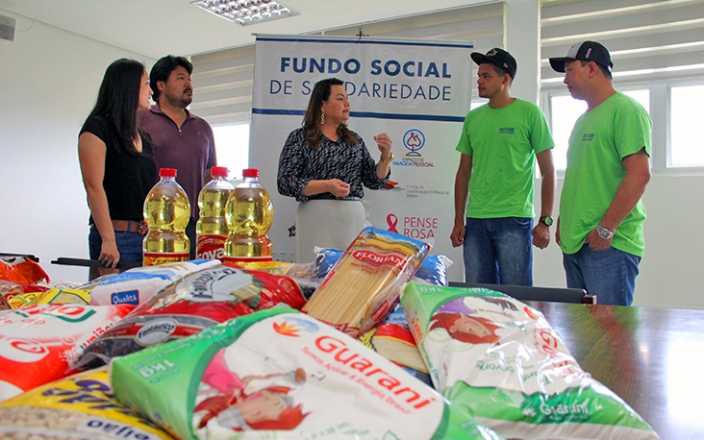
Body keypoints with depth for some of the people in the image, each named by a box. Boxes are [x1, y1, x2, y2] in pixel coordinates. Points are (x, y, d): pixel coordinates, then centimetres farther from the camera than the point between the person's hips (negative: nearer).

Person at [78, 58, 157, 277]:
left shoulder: (142, 136, 19)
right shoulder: (97, 128, -3)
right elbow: (94, 187, -12)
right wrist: (108, 240, -19)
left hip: (148, 237, 6)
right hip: (117, 237, -6)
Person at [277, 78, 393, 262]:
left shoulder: (354, 139, 15)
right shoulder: (300, 137, 2)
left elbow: (374, 181, 14)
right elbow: (285, 182, -6)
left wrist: (386, 156, -3)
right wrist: (326, 185, -17)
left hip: (354, 217, 4)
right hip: (317, 217, -4)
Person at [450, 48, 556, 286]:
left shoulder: (529, 113, 0)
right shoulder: (473, 118, 11)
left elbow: (548, 172, 0)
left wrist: (545, 221, -6)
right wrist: (458, 221, 9)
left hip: (514, 219, -4)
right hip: (476, 220, 4)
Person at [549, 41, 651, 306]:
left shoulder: (626, 110, -8)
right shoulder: (584, 120, 21)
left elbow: (639, 174, -17)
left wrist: (606, 229, -19)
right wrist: (563, 223, 17)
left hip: (608, 245, -9)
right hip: (575, 244, 9)